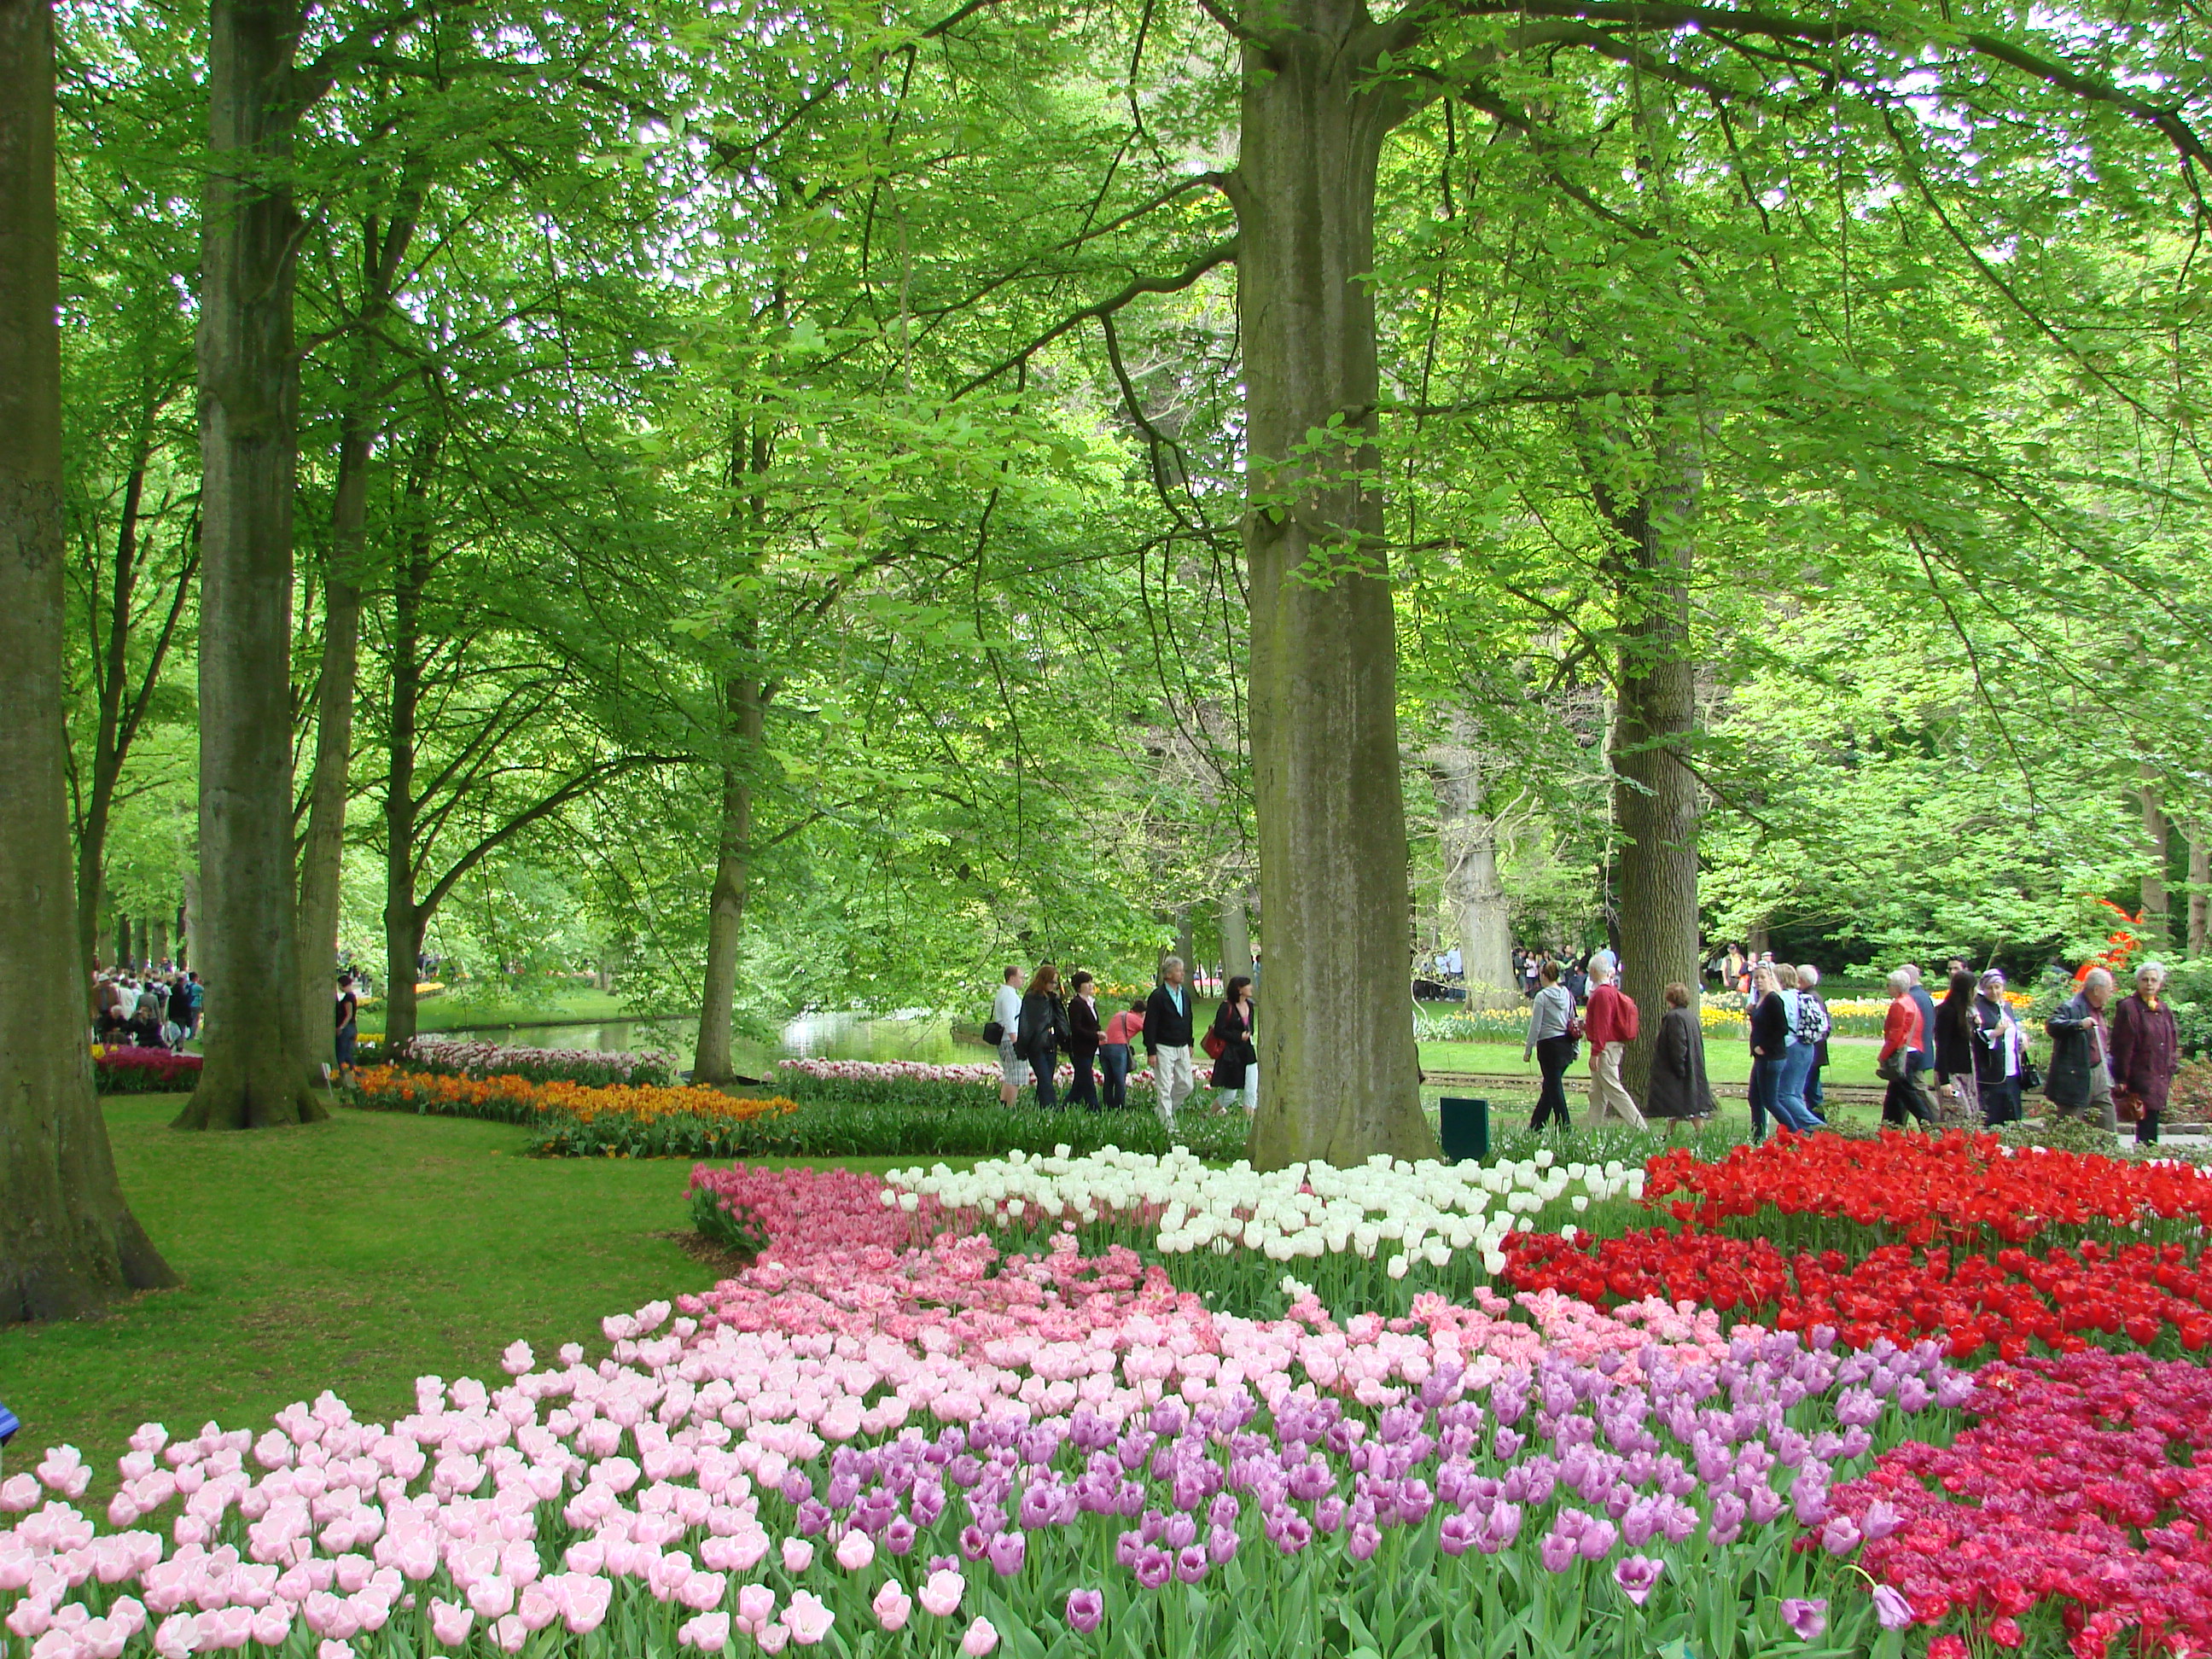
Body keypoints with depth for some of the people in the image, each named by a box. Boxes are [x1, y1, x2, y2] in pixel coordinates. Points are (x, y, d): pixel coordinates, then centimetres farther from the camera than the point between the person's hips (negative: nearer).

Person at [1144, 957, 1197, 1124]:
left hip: (1182, 1048, 7)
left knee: (1187, 1085, 9)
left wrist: (1189, 1044, 18)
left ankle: (1161, 1109, 26)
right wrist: (1151, 1052, -16)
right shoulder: (1157, 996, -12)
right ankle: (1167, 1122, 0)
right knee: (1164, 1087, -5)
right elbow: (1149, 1025, -13)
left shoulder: (1185, 995, 9)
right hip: (1164, 1048, -7)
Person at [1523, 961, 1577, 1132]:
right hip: (1566, 1045, 6)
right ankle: (1536, 1125, 23)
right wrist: (1576, 1048, 17)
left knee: (1554, 1087, 0)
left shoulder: (1542, 996, -11)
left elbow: (1535, 1026, -11)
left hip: (1549, 1045, -6)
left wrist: (1528, 1050, -5)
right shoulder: (1567, 994, 6)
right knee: (1550, 1087, 14)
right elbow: (1574, 1022, 10)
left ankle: (1564, 1128, -1)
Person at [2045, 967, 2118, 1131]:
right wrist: (2079, 1024, -43)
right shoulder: (2071, 1007, -13)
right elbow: (2052, 1025, -31)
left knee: (2109, 1125, 9)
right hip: (2075, 1079, -9)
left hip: (2099, 1075, 9)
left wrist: (2109, 1073, 23)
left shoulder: (2099, 1010, 17)